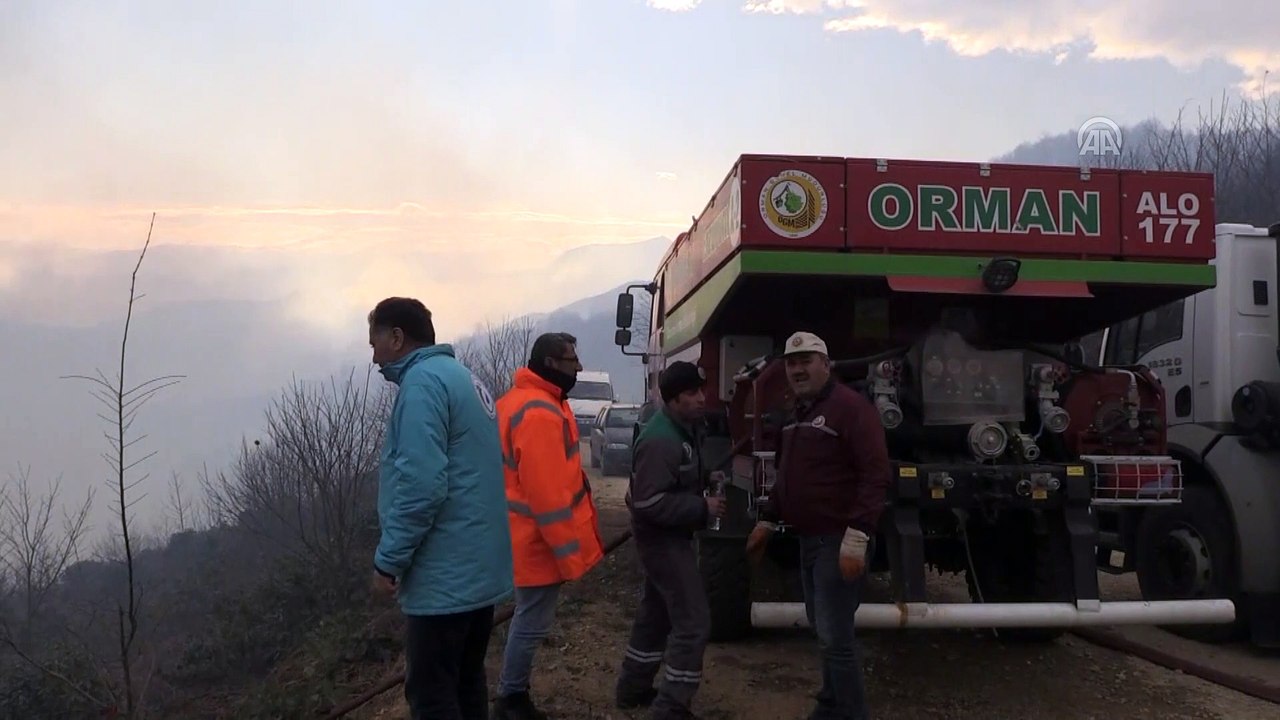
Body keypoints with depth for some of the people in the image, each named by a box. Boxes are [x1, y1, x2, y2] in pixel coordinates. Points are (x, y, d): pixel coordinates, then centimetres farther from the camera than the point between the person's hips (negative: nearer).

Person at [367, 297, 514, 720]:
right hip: (480, 569, 10)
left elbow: (421, 484, -25)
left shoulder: (422, 382, -15)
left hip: (444, 578, -10)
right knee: (467, 685, 17)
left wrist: (388, 560, -16)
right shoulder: (464, 379, 15)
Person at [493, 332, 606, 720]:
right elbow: (547, 494, -26)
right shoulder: (539, 414, -24)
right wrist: (569, 551, -22)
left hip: (529, 535, 11)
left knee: (530, 618, 20)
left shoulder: (526, 401, 12)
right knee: (533, 622, 1)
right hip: (539, 539, -11)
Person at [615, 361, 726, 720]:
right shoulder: (661, 440, -25)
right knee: (693, 621, -8)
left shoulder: (680, 429, 8)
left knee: (655, 613, 19)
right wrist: (702, 509, -25)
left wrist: (705, 484, 5)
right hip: (662, 538, -10)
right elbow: (650, 502, -30)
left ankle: (632, 688, 32)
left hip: (668, 536, 10)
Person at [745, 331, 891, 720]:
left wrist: (856, 538, -26)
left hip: (838, 541, -9)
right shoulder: (797, 414, 15)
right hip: (808, 539, 9)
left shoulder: (851, 407, -14)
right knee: (823, 629, 16)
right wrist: (767, 523, 23)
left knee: (835, 636, -9)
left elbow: (875, 475, -21)